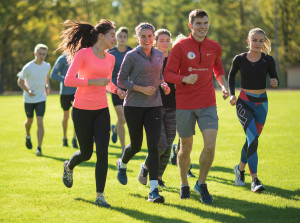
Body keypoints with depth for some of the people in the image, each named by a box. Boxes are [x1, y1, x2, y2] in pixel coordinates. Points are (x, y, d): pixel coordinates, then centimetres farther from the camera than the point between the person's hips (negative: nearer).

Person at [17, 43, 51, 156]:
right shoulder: (27, 68, -17)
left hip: (41, 98, 1)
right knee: (29, 120, 17)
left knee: (40, 122, -13)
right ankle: (28, 136, 50)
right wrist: (27, 91, -23)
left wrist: (47, 86, 0)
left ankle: (39, 148, -10)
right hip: (28, 99, -1)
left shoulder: (47, 66, -5)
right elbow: (20, 81, -6)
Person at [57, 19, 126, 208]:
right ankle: (69, 167, 44)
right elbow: (68, 80, -15)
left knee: (103, 152, -9)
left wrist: (116, 90, 3)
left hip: (101, 110, 4)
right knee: (86, 153, 8)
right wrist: (94, 82, -22)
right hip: (82, 110, -4)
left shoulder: (110, 59, 8)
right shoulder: (83, 54, -10)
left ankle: (100, 196, -4)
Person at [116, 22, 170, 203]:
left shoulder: (159, 55, 8)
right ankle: (122, 164, 45)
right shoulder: (131, 56, -7)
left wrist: (163, 84, 2)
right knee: (136, 146, 9)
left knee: (154, 146, -10)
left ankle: (154, 190, -12)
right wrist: (142, 89, -16)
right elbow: (121, 81, -5)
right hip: (134, 105, -3)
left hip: (154, 105, 3)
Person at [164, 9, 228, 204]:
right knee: (186, 148, 8)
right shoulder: (180, 47, -5)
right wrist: (185, 79, -24)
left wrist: (223, 86, 8)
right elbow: (168, 74, -6)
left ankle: (202, 184, 9)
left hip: (208, 104, 2)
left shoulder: (215, 47, 7)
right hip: (184, 105, -2)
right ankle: (184, 184, 30)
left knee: (210, 145, -12)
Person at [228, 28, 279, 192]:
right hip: (244, 103, -2)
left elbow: (274, 79, 2)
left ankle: (240, 168, 38)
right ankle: (254, 180, -19)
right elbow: (231, 75, 14)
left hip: (261, 104, 2)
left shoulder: (267, 60, -3)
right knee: (253, 138, -19)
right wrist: (232, 94, 3)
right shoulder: (240, 59, -3)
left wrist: (274, 83, -22)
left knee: (252, 140, 11)